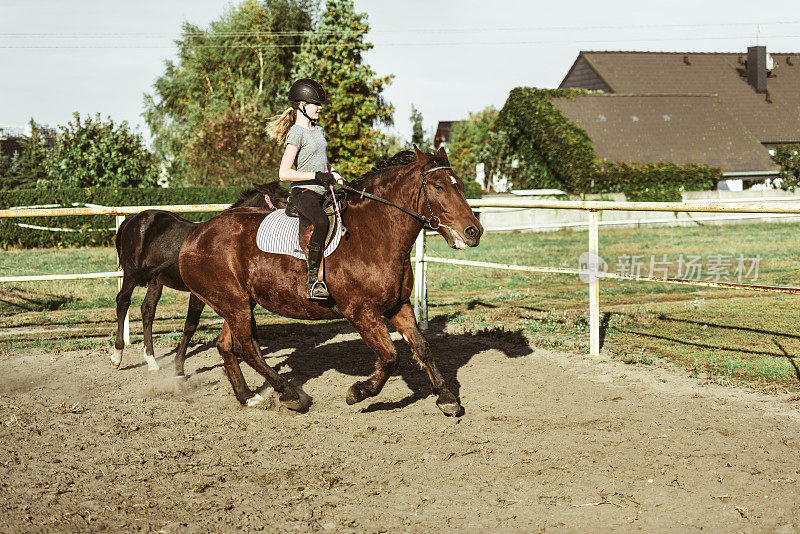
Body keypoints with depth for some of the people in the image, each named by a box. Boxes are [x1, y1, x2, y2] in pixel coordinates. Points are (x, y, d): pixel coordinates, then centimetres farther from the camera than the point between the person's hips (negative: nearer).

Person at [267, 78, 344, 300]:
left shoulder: (318, 130, 18)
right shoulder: (296, 133, -9)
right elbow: (284, 173, -18)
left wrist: (334, 174, 12)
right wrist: (317, 175, -20)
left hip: (323, 193, 10)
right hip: (304, 192, -10)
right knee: (322, 222, -36)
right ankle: (313, 281, -37)